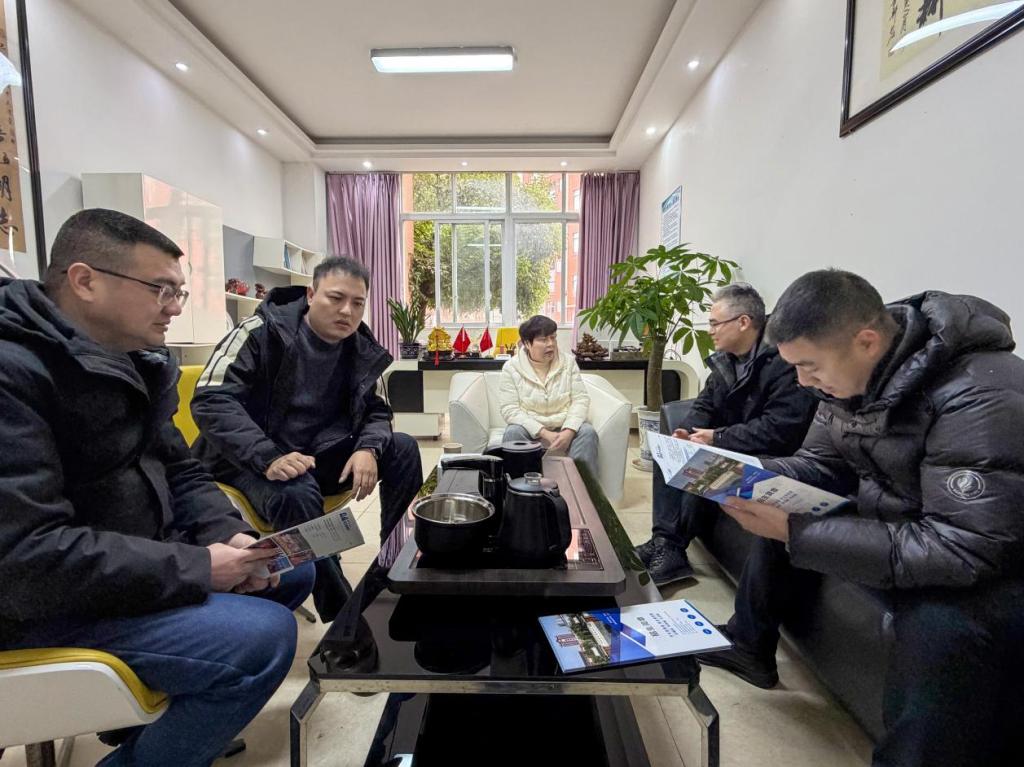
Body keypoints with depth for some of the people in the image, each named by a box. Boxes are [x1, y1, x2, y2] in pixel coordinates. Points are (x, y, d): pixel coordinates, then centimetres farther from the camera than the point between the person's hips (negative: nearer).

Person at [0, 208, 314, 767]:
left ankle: (172, 710, 18)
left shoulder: (136, 360, 6)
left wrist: (229, 535, -7)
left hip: (138, 559, 9)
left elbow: (178, 473, 10)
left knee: (293, 569, 10)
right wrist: (198, 568, -23)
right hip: (48, 603, -9)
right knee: (263, 636, -24)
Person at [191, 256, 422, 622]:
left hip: (318, 454, 5)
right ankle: (342, 613, -20)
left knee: (402, 448, -12)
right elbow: (211, 400, -20)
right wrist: (268, 458, -34)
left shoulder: (362, 351, 2)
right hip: (251, 460, -5)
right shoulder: (264, 331, -14)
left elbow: (376, 411, 7)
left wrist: (369, 448, -18)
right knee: (296, 495, -37)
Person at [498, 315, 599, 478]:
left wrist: (568, 431, -23)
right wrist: (544, 434, -23)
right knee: (513, 433, -31)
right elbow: (510, 409, -14)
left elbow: (580, 399, -5)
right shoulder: (511, 368, -7)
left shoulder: (568, 362, 0)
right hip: (530, 430, -1)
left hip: (564, 429, 2)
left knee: (587, 432, -26)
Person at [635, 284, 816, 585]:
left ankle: (673, 548, -11)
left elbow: (780, 431, -29)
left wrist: (717, 438, -22)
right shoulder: (727, 359, 5)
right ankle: (664, 541, -9)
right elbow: (705, 405, 12)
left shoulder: (783, 361, -22)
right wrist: (687, 432, -10)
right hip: (731, 447, 9)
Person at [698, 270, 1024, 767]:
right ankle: (749, 645, 17)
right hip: (894, 516, 8)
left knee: (943, 626, -35)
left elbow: (959, 552, -32)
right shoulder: (852, 370, -8)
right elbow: (821, 466, 2)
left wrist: (793, 533, -36)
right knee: (776, 514, 3)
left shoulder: (981, 398, -31)